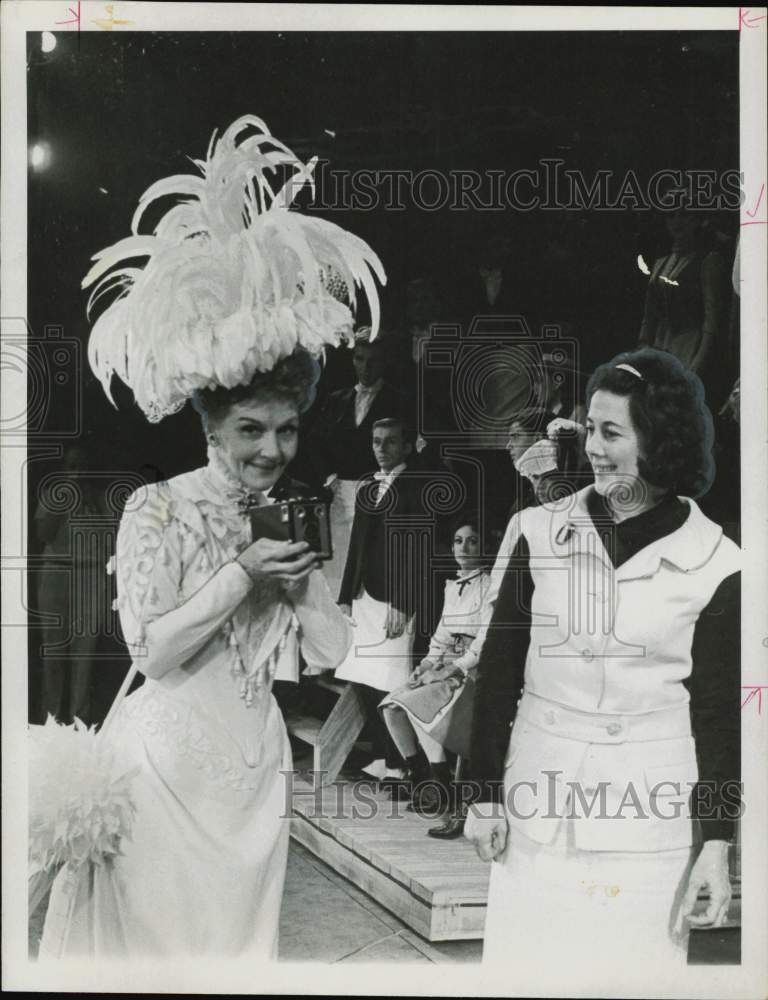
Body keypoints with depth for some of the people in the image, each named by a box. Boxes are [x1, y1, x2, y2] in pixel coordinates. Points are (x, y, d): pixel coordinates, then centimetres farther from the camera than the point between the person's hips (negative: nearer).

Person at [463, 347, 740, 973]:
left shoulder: (712, 563, -5)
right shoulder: (540, 533, -1)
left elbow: (719, 709, -1)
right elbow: (498, 669, 2)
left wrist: (717, 839, -4)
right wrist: (486, 793, 1)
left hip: (648, 811, -1)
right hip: (536, 798, 2)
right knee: (520, 954, 9)